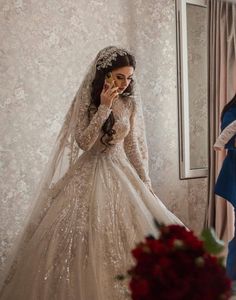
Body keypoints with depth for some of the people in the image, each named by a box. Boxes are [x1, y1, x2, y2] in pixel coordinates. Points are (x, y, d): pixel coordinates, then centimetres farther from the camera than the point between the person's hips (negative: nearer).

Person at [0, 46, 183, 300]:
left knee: (127, 235, 1)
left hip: (121, 173, 2)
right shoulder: (86, 101, -8)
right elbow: (84, 142, -17)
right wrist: (104, 107, -21)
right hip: (89, 174, -2)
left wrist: (145, 181, 3)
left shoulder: (131, 102, -1)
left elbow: (134, 145, 5)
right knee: (86, 239, -1)